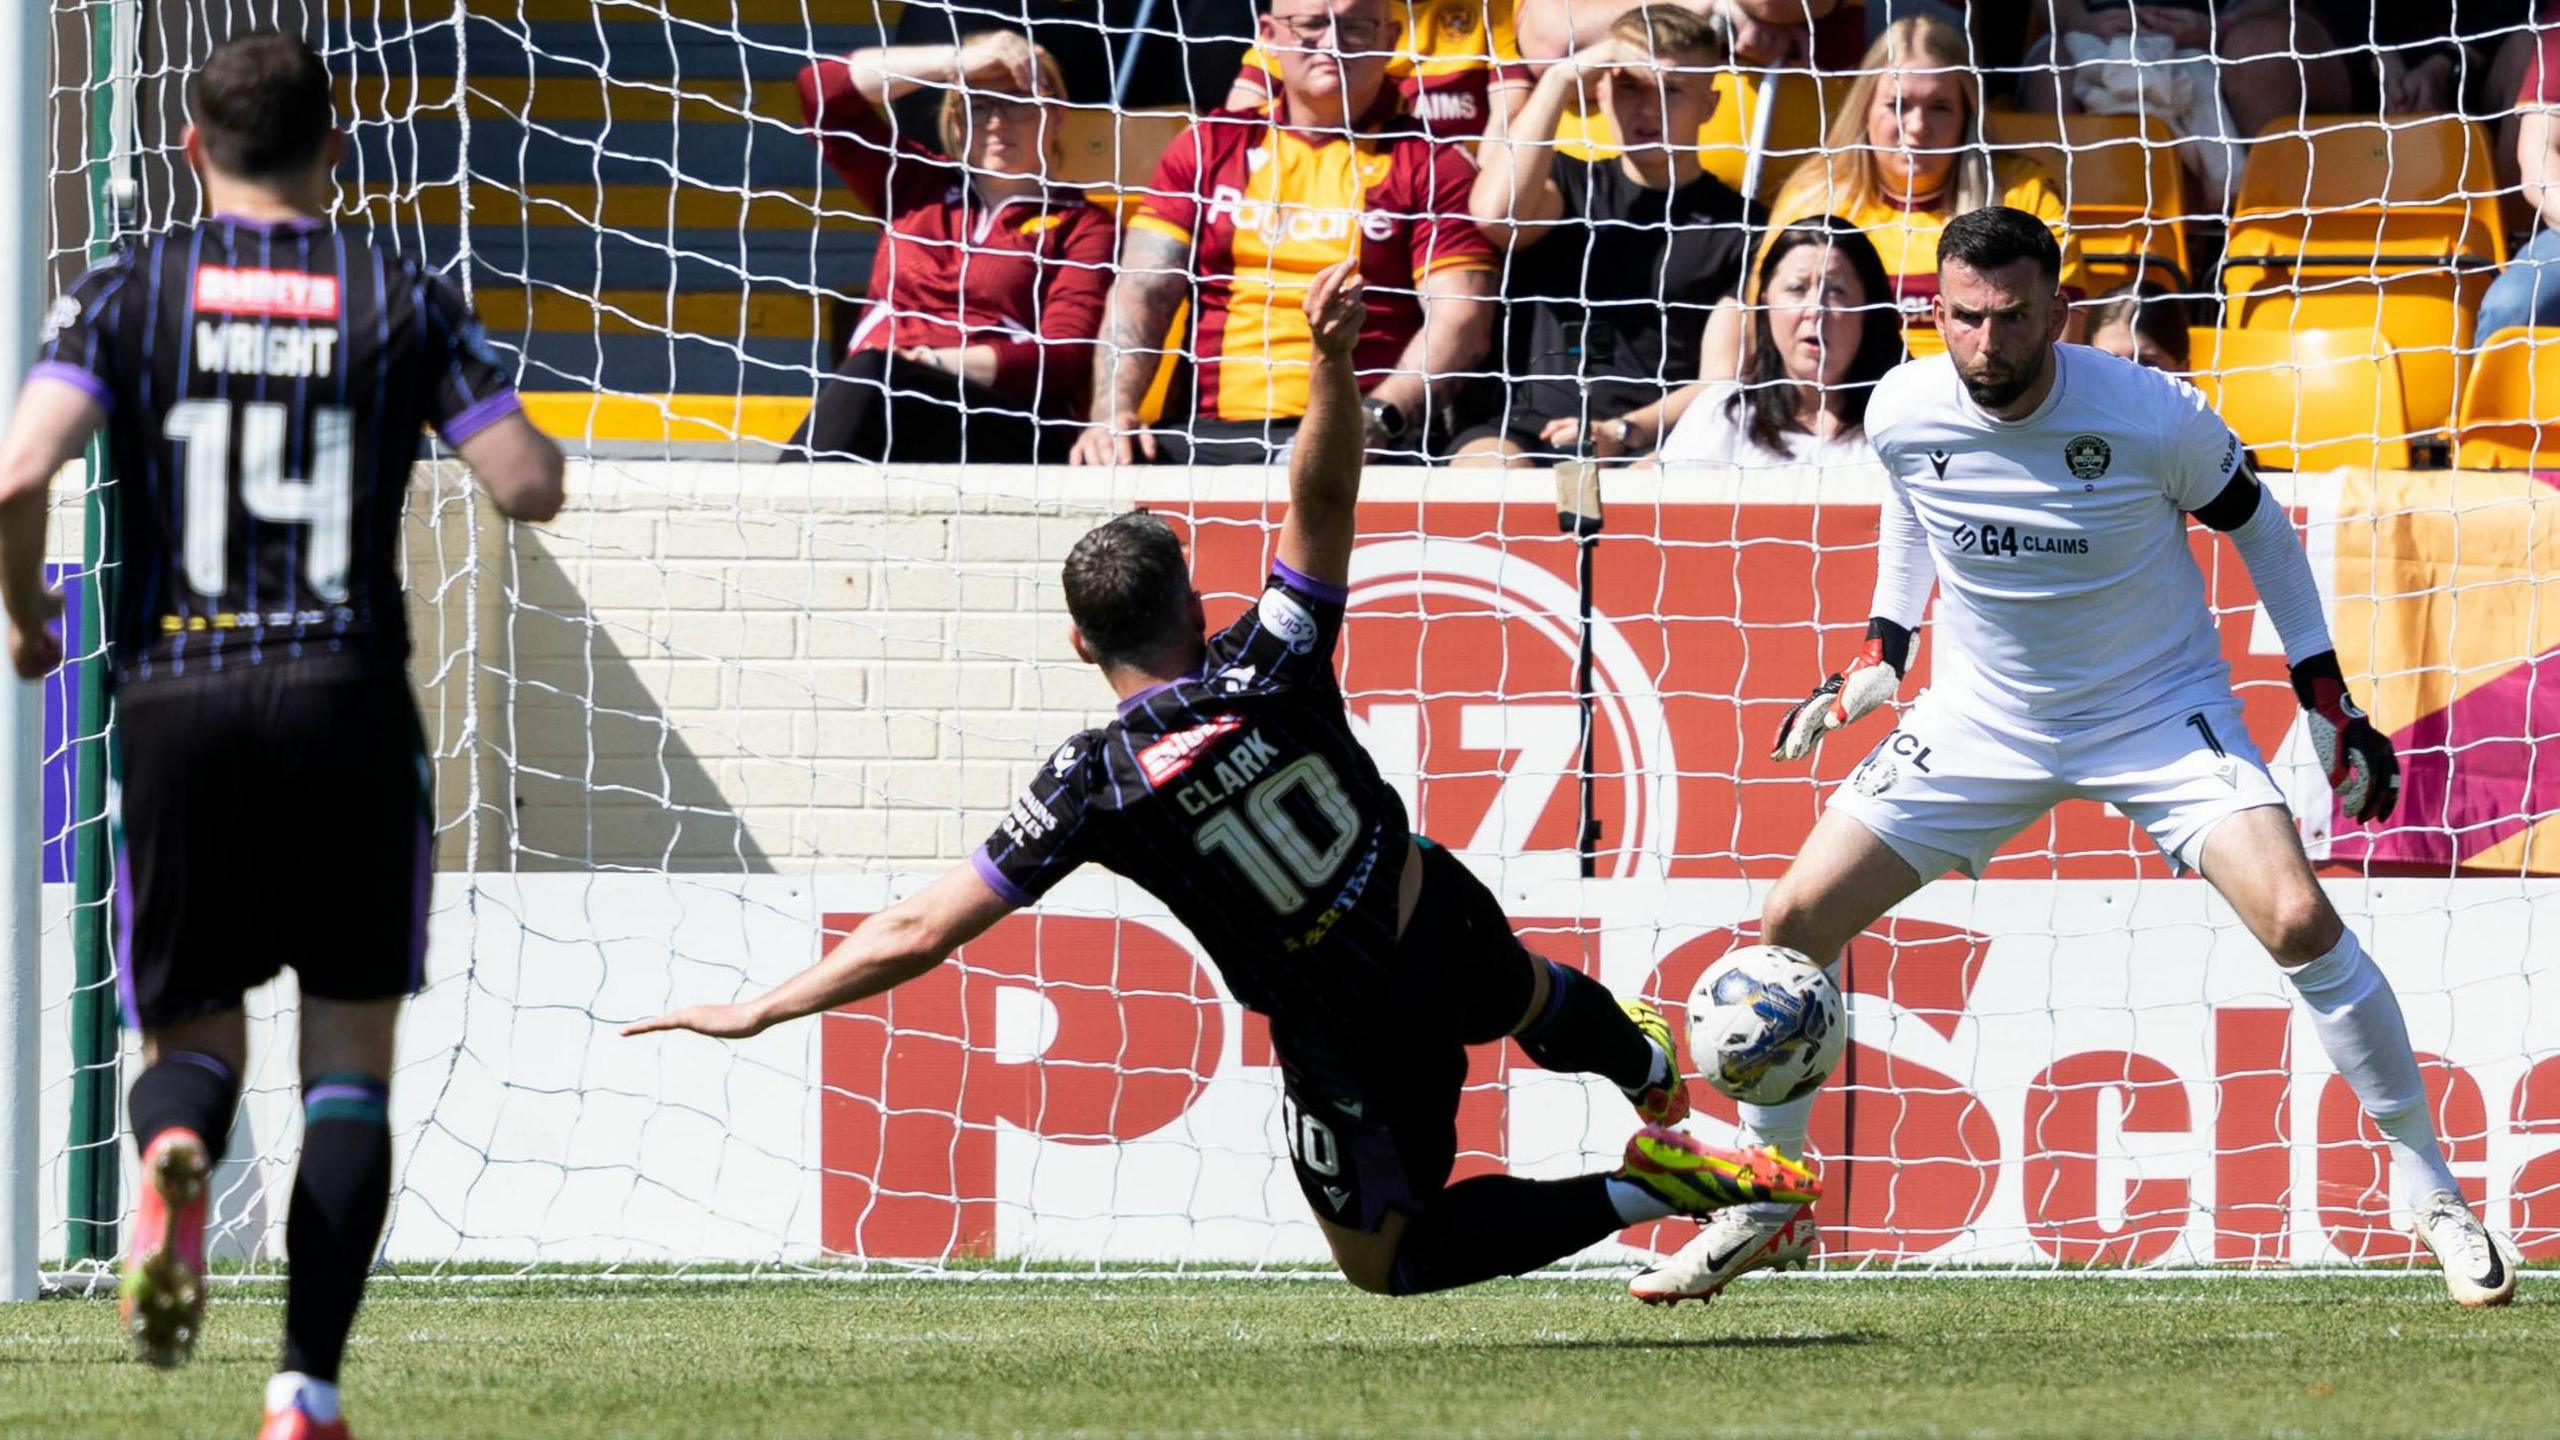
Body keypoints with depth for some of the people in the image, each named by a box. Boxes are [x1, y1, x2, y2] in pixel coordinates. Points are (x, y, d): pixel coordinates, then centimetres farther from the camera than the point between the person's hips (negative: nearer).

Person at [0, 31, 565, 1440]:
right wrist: (525, 434, 22)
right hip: (348, 693, -1)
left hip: (174, 694, 1)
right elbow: (528, 484, -1)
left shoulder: (129, 293, 3)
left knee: (194, 1033, 14)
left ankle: (174, 1151, -23)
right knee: (349, 1052, 7)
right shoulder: (401, 297, 4)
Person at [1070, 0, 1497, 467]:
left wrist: (1377, 419, -18)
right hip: (1210, 432, 3)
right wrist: (1113, 412, -8)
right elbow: (1142, 291, 10)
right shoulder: (1209, 147, 19)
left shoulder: (1429, 164, 10)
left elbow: (1460, 321, -1)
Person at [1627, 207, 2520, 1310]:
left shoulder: (2153, 419, -24)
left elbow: (2254, 521, -4)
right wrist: (1881, 650, 9)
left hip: (2162, 711, -3)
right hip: (1986, 715, 3)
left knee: (2298, 920, -23)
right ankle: (1766, 1208, 15)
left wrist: (2325, 692, -5)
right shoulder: (1905, 415, -15)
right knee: (1791, 921, -4)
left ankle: (2432, 1198, -7)